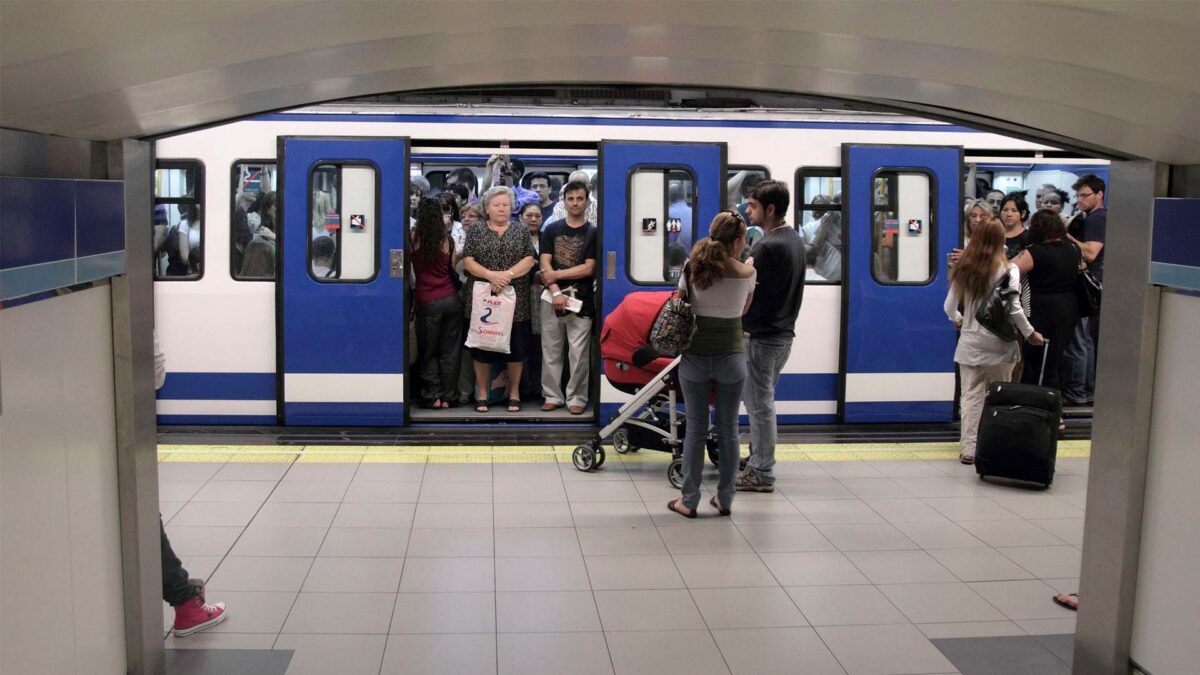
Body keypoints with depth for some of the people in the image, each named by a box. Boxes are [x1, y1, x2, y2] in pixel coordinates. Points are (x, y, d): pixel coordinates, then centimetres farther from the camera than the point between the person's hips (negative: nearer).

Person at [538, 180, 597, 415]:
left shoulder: (593, 233, 3)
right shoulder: (551, 230, 9)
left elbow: (588, 269, -5)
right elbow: (545, 266, 1)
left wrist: (557, 275, -7)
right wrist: (556, 292, -12)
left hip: (581, 300, -2)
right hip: (552, 298, 2)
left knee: (579, 353, -1)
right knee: (551, 351, 6)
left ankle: (576, 397, 8)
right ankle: (552, 396, 15)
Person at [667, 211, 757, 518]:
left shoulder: (691, 267, -5)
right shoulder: (747, 273, -6)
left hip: (695, 357, 1)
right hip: (731, 357, -1)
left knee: (696, 429, 8)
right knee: (728, 430, 11)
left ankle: (688, 501, 12)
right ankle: (724, 499, 18)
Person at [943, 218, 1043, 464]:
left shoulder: (964, 269, 2)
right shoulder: (1008, 270, -8)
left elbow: (949, 307, 5)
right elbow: (1014, 308, -13)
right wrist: (1030, 333, -1)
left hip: (969, 342, 2)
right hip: (998, 344, -2)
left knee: (971, 396, 4)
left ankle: (968, 448, 2)